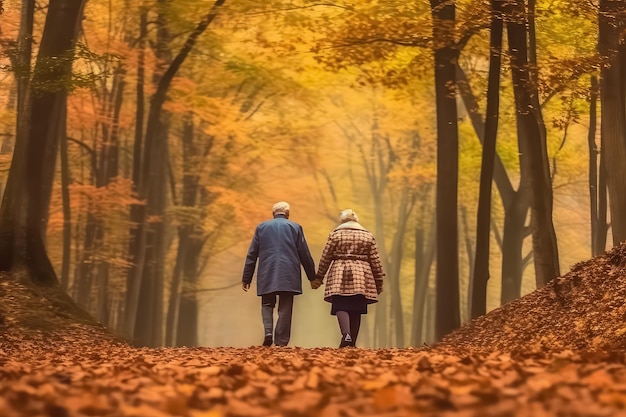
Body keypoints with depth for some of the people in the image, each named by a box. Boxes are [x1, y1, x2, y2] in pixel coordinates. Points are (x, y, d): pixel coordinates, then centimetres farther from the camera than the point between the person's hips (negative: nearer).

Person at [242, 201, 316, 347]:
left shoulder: (261, 227, 9)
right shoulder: (295, 227, 6)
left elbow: (252, 255, 8)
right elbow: (305, 255, 6)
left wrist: (246, 278, 12)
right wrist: (312, 277, 14)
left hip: (267, 275, 1)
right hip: (288, 275, -1)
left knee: (267, 304, 14)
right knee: (285, 309, 3)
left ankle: (268, 332, -10)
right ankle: (281, 343, -2)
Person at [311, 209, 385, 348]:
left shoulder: (335, 234, 6)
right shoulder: (368, 236, 11)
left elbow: (325, 258, 6)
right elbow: (375, 261, 9)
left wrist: (319, 278, 13)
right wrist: (378, 281, 16)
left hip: (339, 277, -2)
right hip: (361, 278, 2)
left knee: (341, 307, -6)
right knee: (356, 311, 7)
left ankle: (346, 335, -30)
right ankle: (352, 343, 8)